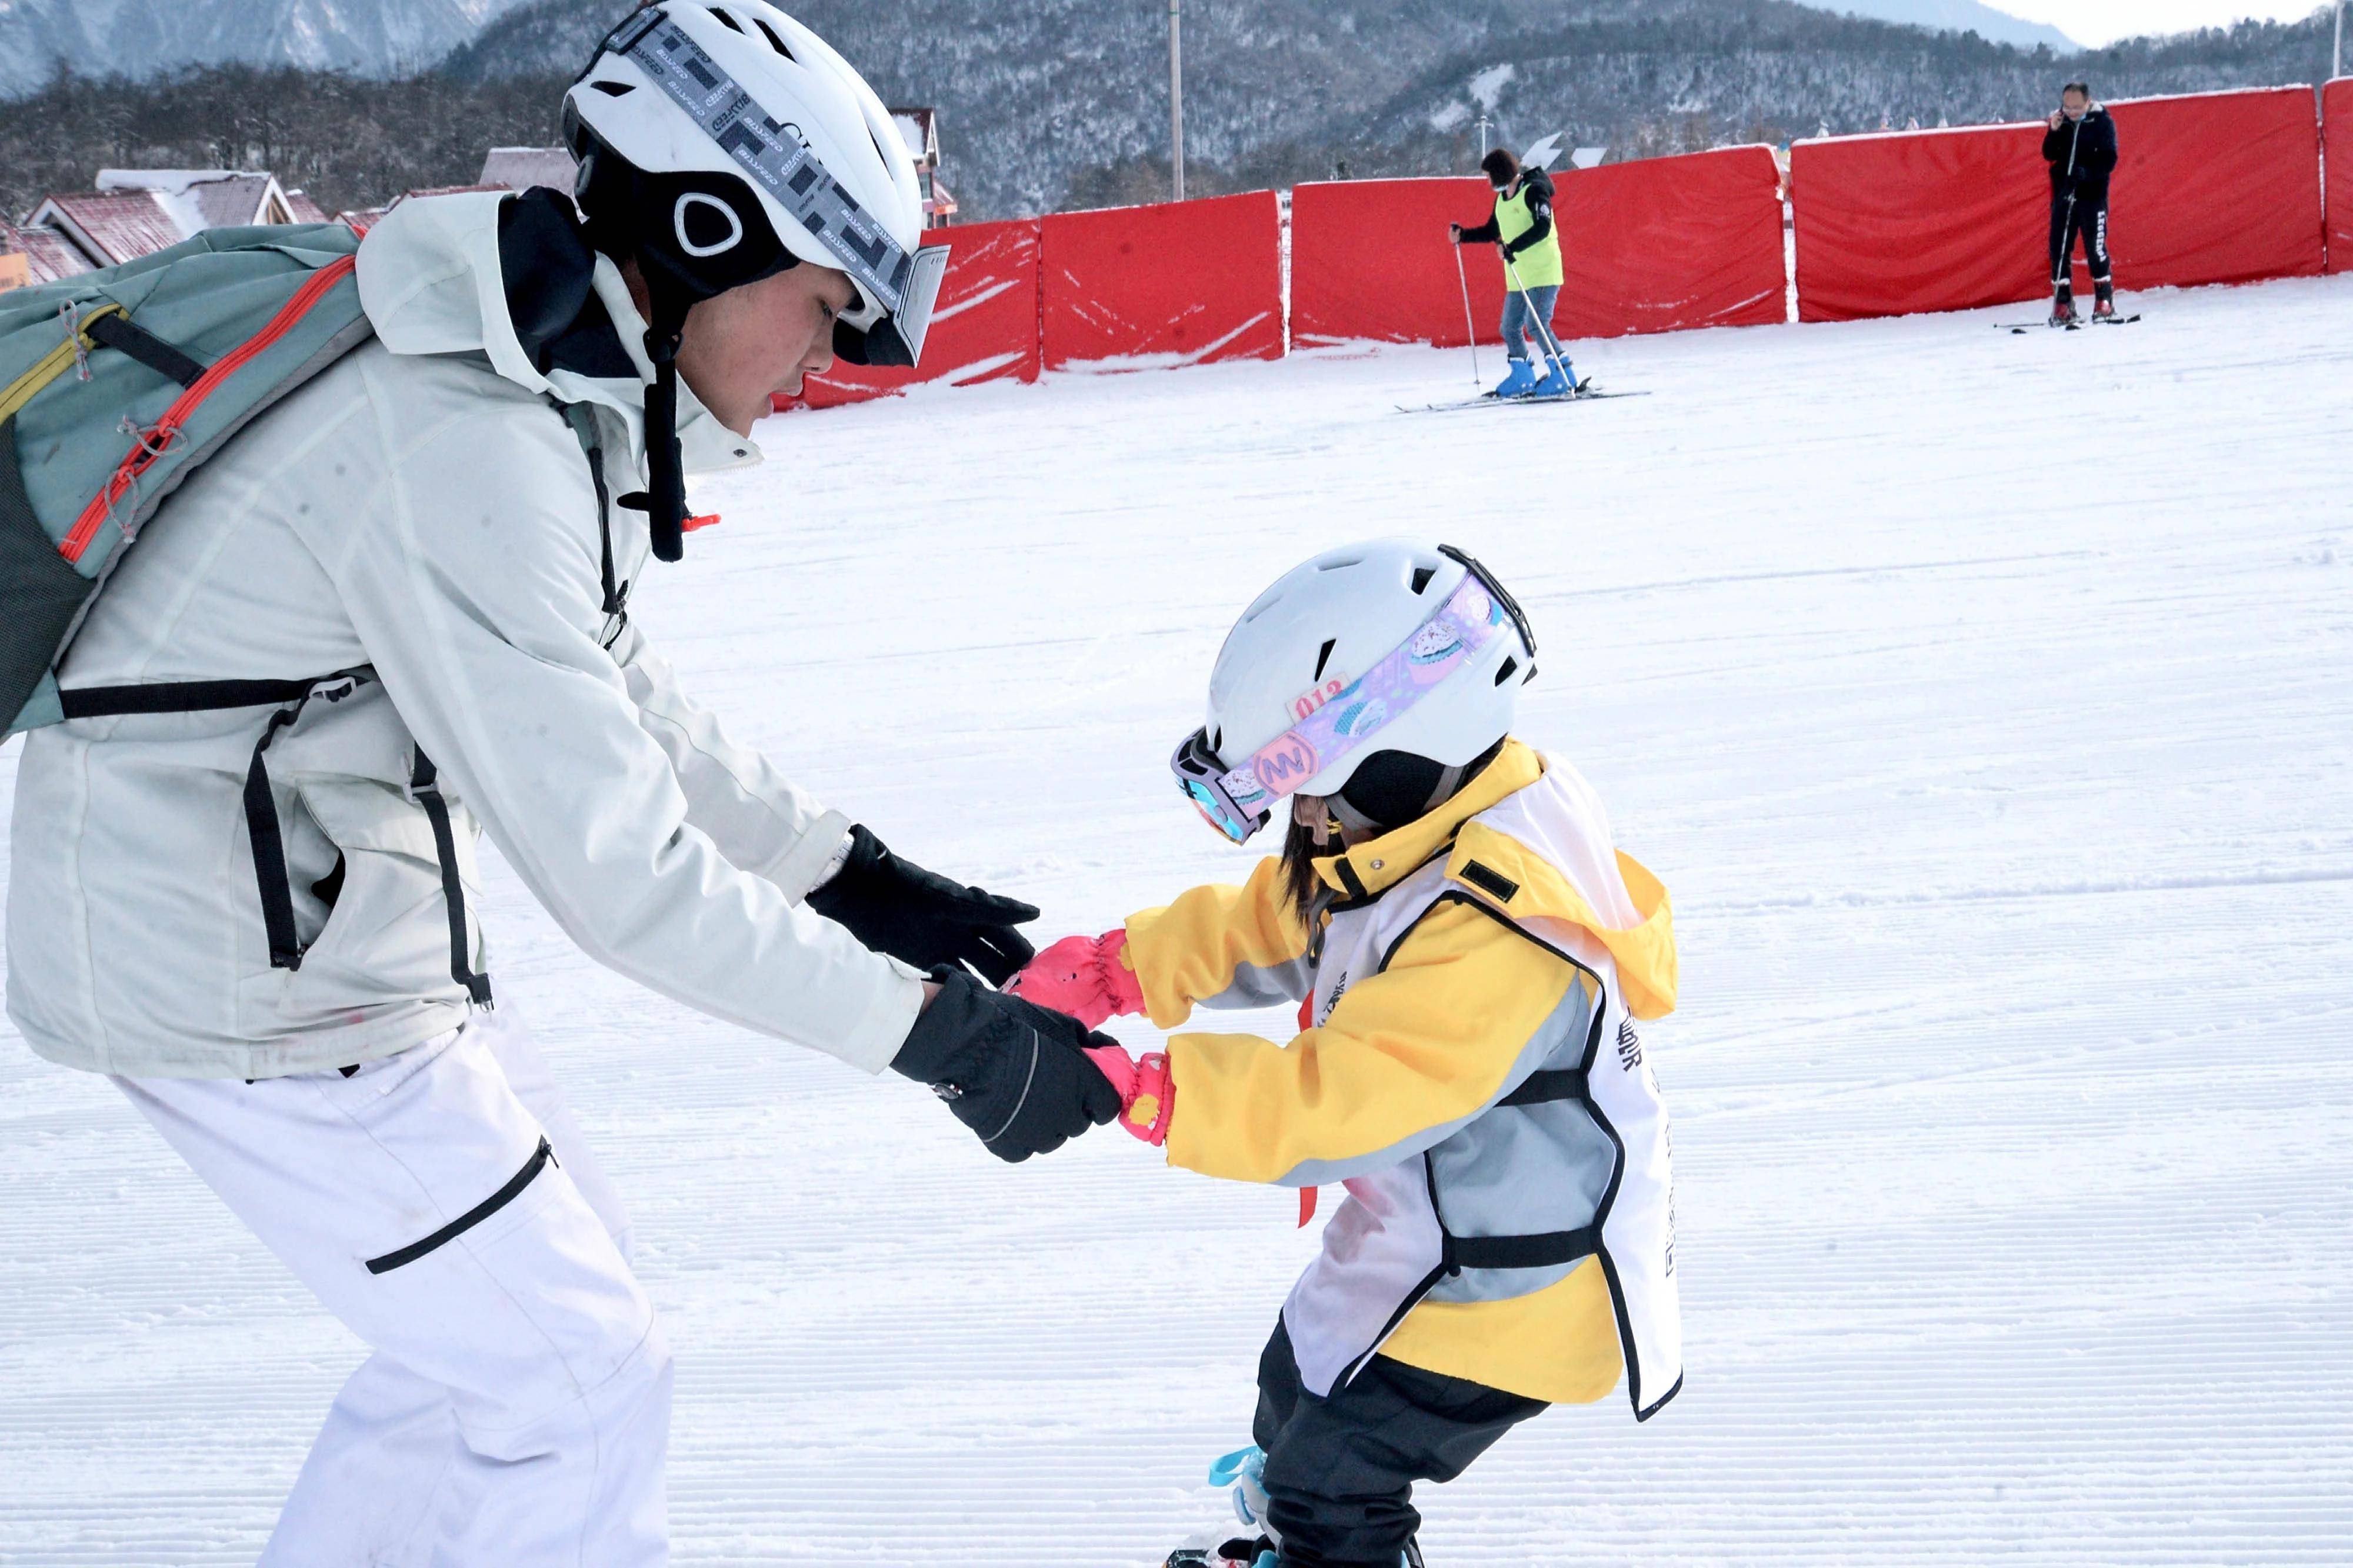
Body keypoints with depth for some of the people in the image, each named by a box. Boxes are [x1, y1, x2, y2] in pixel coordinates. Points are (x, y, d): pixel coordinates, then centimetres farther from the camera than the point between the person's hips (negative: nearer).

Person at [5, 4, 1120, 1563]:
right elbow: (622, 874, -29)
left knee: (511, 1315, 21)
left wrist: (855, 874, 12)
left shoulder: (554, 385, 3)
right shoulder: (464, 456, -29)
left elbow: (617, 706, 15)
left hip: (334, 900, 10)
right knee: (581, 1379, 1)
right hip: (244, 982, -9)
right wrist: (936, 1033, -23)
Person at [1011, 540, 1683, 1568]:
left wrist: (1141, 1090, -45)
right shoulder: (1416, 837, -6)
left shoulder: (1491, 936, -38)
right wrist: (1109, 970, -4)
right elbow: (1264, 930, 7)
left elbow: (1341, 1104, -41)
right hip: (1424, 1231, 10)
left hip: (1509, 1284, -10)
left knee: (1332, 1483, 0)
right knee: (1298, 1390, 30)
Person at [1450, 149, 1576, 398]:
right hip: (1517, 276, 9)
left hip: (1543, 272, -9)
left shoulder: (1534, 190, -11)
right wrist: (1462, 236, 11)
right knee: (1511, 328, 10)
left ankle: (1564, 376, -13)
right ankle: (1523, 378, 22)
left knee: (1536, 325, -17)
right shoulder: (1502, 198, 14)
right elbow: (1492, 232, 24)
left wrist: (1513, 247, -30)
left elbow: (1543, 228, -22)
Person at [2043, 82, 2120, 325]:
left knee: (2096, 248, -5)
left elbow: (2108, 161, -11)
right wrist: (2054, 132, -13)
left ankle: (2105, 300, 7)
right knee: (2059, 248, 1)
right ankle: (2063, 303, 8)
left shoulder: (2102, 122, -6)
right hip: (2063, 193, 4)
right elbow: (2050, 155, 4)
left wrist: (2085, 172, -27)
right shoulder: (2061, 121, 6)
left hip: (2092, 194, -4)